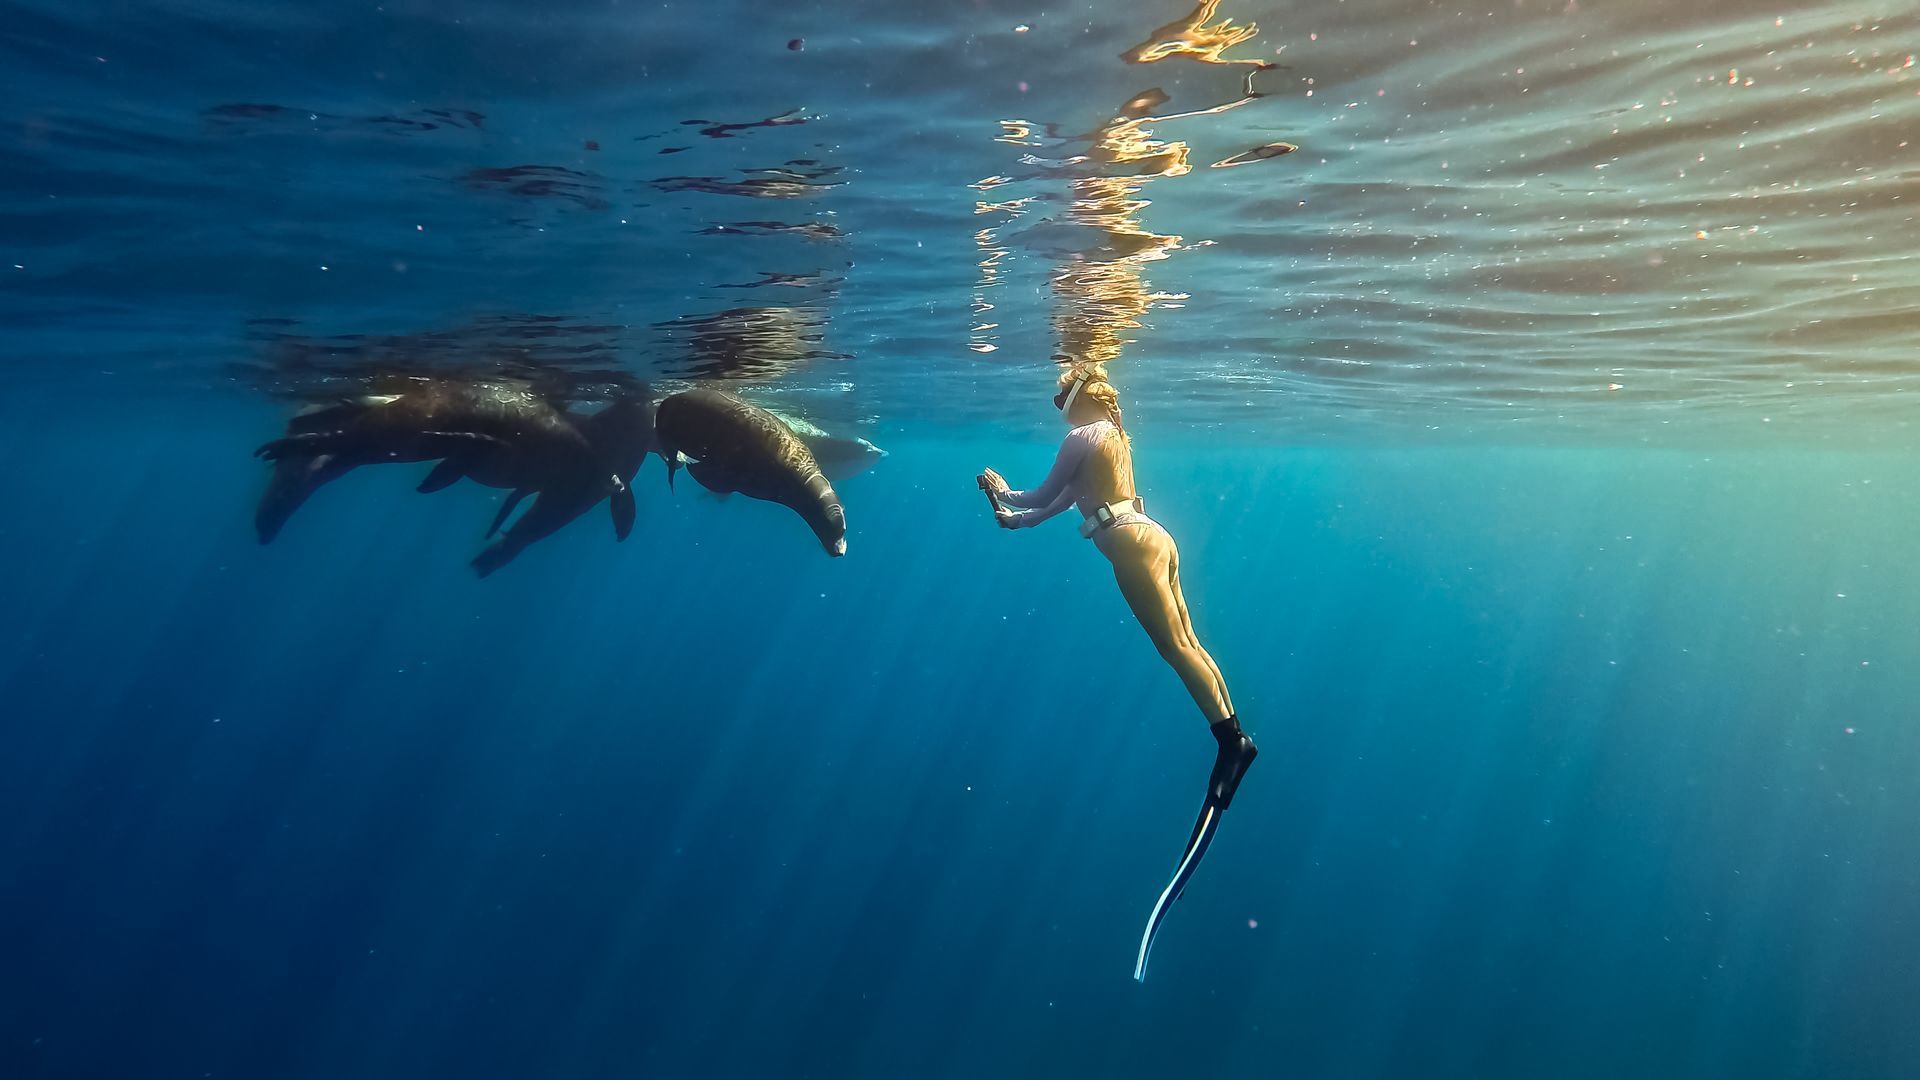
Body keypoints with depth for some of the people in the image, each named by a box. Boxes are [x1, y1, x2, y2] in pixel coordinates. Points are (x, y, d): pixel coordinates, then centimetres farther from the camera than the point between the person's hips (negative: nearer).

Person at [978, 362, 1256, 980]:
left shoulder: (1081, 438, -6)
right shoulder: (1114, 436, 22)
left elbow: (1044, 497, 0)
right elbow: (1071, 498, 30)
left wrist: (1003, 492, 18)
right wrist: (1014, 518, 36)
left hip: (1132, 543, -10)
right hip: (1152, 536, 10)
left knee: (1175, 646, -13)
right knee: (1186, 641, 7)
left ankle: (1231, 739, -18)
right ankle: (1231, 734, 6)